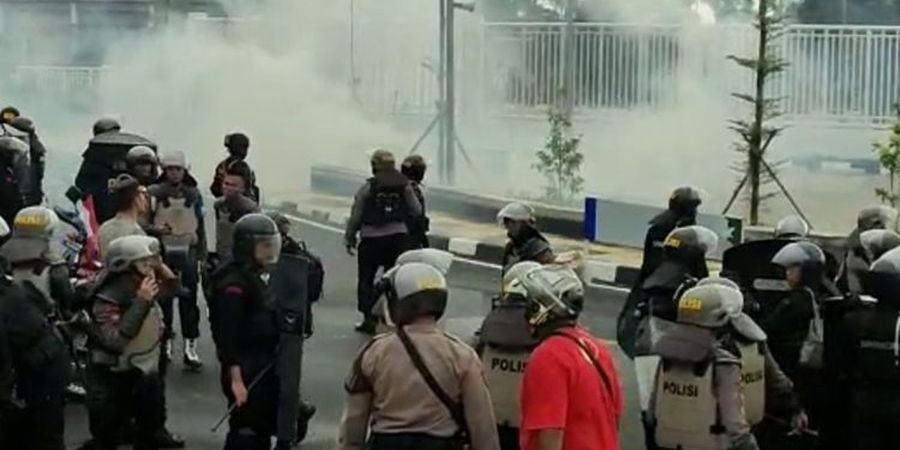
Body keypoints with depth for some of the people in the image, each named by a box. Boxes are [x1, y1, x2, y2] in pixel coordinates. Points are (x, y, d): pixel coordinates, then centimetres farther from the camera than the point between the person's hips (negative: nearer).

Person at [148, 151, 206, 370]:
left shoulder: (194, 195, 7)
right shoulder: (154, 193, -2)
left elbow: (200, 226, 12)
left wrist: (202, 255, 11)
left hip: (187, 252, 2)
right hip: (162, 252, -2)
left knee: (188, 299, -1)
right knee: (163, 299, 5)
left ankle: (190, 346, 0)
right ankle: (165, 342, 17)